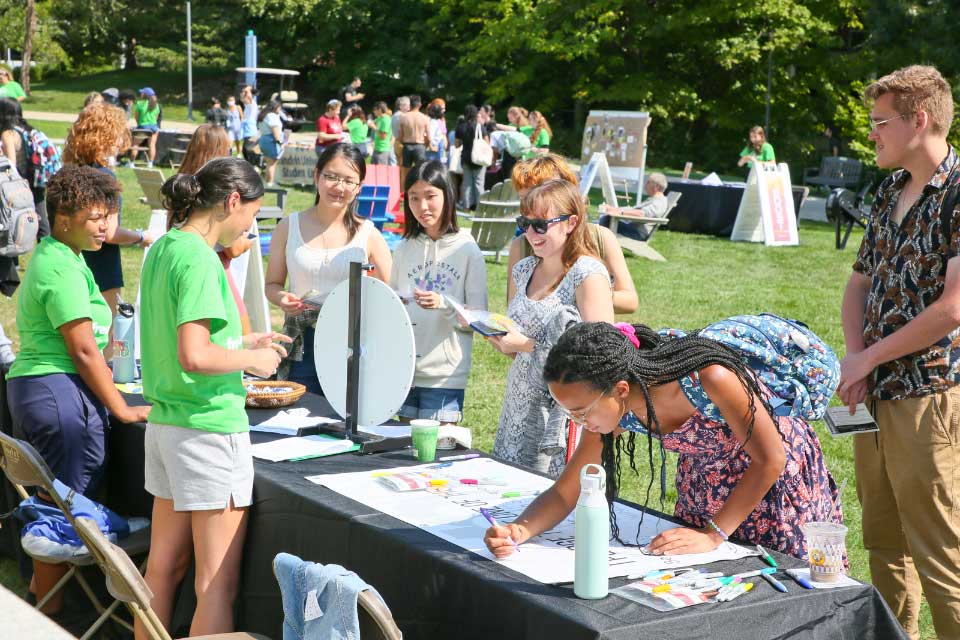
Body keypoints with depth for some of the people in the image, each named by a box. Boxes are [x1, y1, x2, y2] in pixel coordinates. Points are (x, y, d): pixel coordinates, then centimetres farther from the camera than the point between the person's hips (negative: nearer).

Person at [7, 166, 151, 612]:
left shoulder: (48, 255, 16)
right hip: (62, 392, -10)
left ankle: (38, 590, 27)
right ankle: (48, 620, 4)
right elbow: (83, 350, -17)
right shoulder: (64, 269, -16)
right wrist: (122, 410, -11)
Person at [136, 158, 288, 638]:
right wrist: (252, 360, -10)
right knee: (217, 585, -1)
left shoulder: (162, 249, 11)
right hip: (209, 427, -9)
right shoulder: (198, 259, -18)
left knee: (164, 565, 17)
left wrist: (243, 343, 16)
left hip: (164, 422, 9)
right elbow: (195, 356, -26)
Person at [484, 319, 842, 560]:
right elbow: (564, 492, -14)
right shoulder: (616, 409, -22)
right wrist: (520, 530, -34)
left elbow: (770, 460, -28)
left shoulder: (708, 378, -40)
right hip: (706, 486, 5)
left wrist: (713, 534, -29)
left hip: (775, 479, -4)